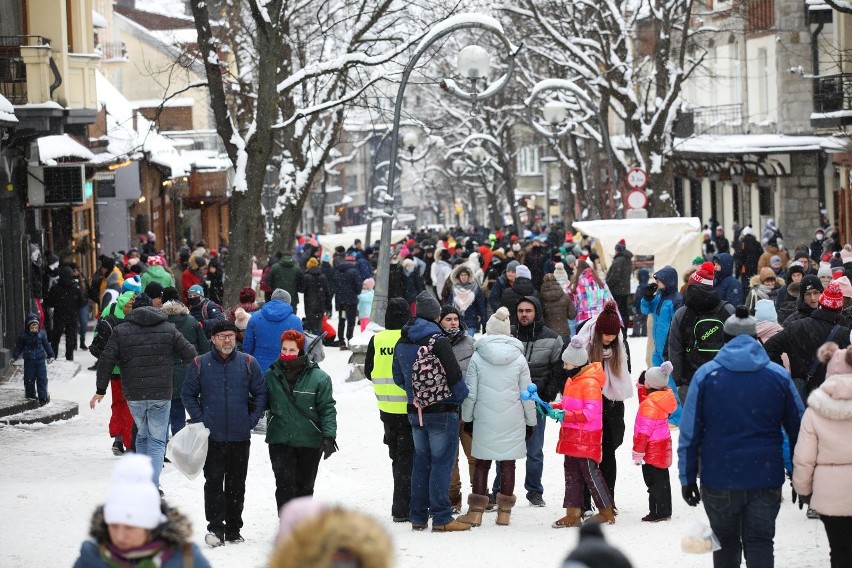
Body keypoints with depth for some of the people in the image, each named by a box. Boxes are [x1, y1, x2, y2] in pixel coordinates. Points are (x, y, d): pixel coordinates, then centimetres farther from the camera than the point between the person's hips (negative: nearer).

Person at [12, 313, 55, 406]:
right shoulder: (23, 336, -2)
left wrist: (51, 355, 11)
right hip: (29, 360, -1)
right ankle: (30, 394, 23)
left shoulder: (42, 335, 3)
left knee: (42, 378, -4)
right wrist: (14, 357, -4)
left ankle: (43, 398, -3)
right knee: (29, 378, 5)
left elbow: (47, 346, 12)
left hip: (40, 360, 1)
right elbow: (19, 347, 4)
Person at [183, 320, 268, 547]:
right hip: (212, 435, -1)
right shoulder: (200, 364, 0)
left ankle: (233, 529, 17)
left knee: (237, 484, 8)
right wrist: (200, 421, -3)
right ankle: (215, 528, -6)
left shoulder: (248, 363, 3)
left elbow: (260, 393, 7)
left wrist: (252, 420, -2)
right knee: (213, 482, -7)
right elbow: (188, 394, 6)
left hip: (240, 436, 1)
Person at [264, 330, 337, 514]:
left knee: (304, 487, 13)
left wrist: (329, 436, -15)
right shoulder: (271, 375, 0)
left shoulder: (318, 377, -7)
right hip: (280, 441, 0)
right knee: (285, 485, -10)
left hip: (310, 443, 0)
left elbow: (327, 409, -6)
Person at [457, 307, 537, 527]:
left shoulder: (478, 357, -5)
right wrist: (530, 422, 13)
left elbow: (470, 392, -3)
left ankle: (476, 511, 7)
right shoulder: (519, 358, -2)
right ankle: (504, 511, 11)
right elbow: (527, 394, 2)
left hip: (484, 419, 0)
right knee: (508, 463, 7)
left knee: (482, 462, 8)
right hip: (512, 421, 0)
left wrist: (467, 418, 10)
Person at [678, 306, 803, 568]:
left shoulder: (706, 375, -3)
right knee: (760, 545, 4)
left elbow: (689, 432, -4)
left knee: (726, 544, 15)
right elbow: (798, 429, 7)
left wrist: (687, 477, 2)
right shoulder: (779, 376, 1)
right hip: (766, 478, 0)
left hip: (719, 479, 0)